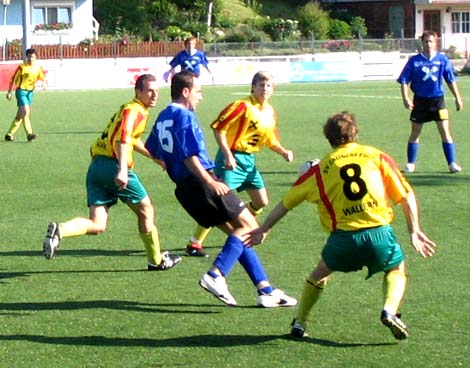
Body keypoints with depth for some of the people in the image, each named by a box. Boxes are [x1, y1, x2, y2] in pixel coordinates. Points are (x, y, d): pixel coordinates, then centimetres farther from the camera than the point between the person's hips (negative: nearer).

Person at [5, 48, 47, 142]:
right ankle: (29, 134, -20)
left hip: (30, 92, 6)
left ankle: (10, 134, 19)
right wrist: (9, 92, -6)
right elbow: (13, 79, -5)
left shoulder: (38, 68, 4)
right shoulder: (22, 67, -10)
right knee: (26, 111, -20)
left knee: (20, 114, 10)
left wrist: (44, 84, -16)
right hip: (21, 91, -6)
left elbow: (43, 79, 9)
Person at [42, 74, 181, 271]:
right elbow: (122, 138, -23)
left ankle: (59, 230, -23)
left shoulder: (131, 109, 25)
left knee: (97, 225, 0)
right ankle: (156, 260, 22)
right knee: (146, 210, 11)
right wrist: (122, 170, -34)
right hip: (112, 165, -9)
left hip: (96, 166, 9)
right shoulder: (134, 110, -6)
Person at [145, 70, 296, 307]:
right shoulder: (184, 116, -11)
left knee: (238, 231, 11)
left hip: (184, 187, 10)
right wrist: (210, 182, -24)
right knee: (248, 226, -5)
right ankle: (215, 276, -19)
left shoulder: (163, 117, 17)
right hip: (200, 181, -10)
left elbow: (152, 151, 27)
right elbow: (189, 156, -21)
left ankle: (265, 289, 7)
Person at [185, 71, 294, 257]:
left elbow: (270, 140, 21)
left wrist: (284, 152, 3)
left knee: (261, 202, 12)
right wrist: (227, 155, -22)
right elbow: (218, 128, -17)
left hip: (249, 160, 8)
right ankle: (194, 244, -10)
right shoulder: (243, 106, -16)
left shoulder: (270, 112, 9)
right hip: (232, 158, -8)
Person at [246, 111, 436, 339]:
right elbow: (406, 196, 8)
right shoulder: (378, 157, 12)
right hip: (379, 233, -1)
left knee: (321, 273, 29)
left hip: (344, 237, 1)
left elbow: (285, 204, 22)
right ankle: (389, 310, 0)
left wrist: (263, 230, 34)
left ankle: (299, 323, 29)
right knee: (397, 271, 26)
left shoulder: (320, 168, 14)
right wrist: (414, 231, 13)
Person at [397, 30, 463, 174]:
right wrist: (405, 98, -15)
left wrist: (457, 98, 6)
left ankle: (452, 163, -2)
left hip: (438, 99, 0)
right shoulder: (414, 61, -4)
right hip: (420, 101, 0)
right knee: (415, 133, 7)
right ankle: (411, 164, 18)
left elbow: (451, 80, 7)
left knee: (445, 131, -6)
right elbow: (404, 81, -3)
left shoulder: (442, 59, -1)